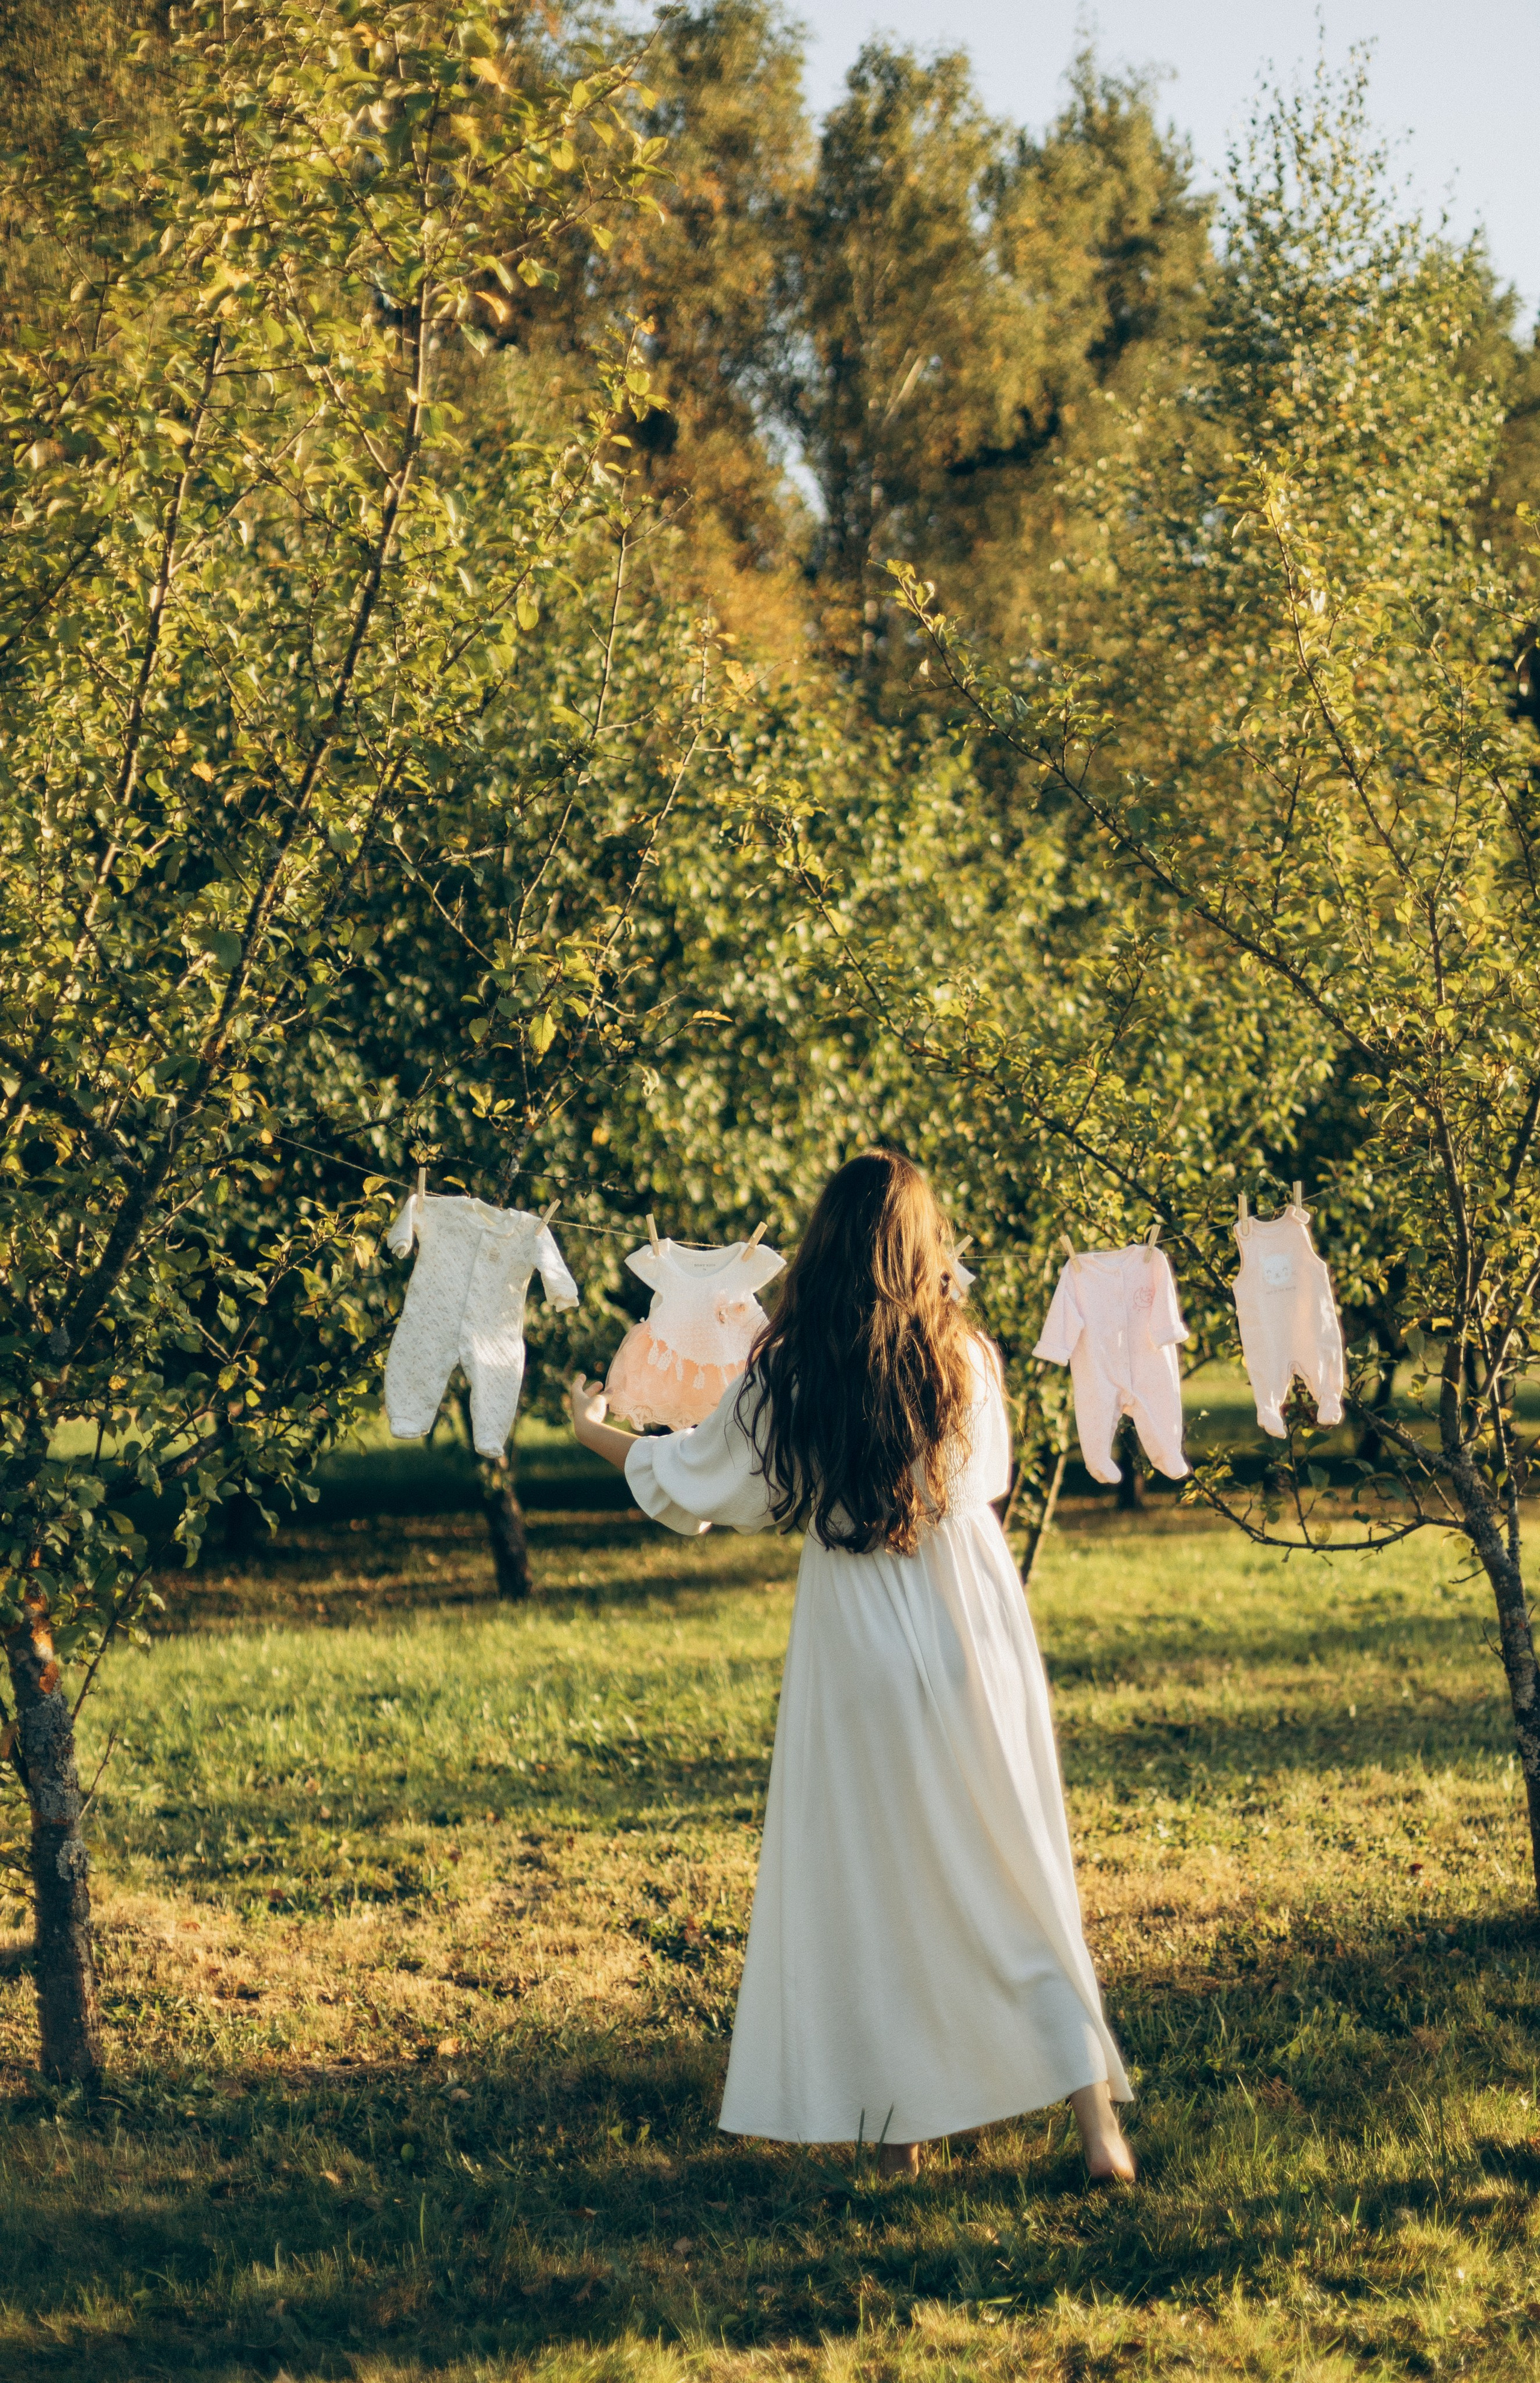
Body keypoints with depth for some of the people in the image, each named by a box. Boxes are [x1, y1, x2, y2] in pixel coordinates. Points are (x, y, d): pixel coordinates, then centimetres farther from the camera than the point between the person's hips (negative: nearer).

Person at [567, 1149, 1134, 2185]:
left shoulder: (788, 1376, -9)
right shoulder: (966, 1360, -5)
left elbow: (691, 1483, 6)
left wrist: (597, 1432, 24)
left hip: (858, 1644, -1)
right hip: (977, 1630, 1)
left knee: (871, 1885, 11)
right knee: (1018, 1878, 7)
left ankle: (897, 2123, 16)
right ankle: (1097, 2116, 3)